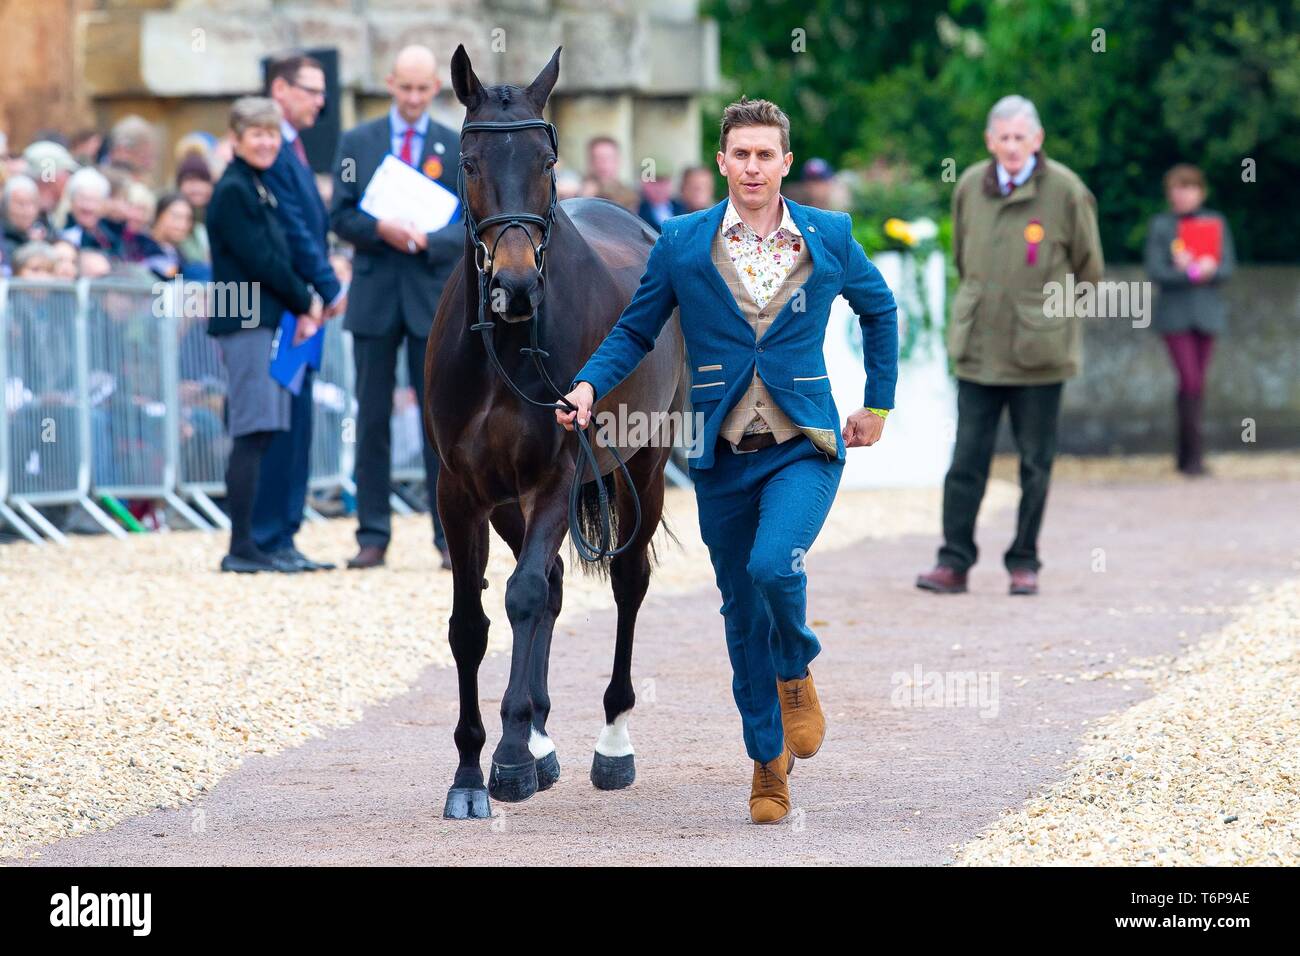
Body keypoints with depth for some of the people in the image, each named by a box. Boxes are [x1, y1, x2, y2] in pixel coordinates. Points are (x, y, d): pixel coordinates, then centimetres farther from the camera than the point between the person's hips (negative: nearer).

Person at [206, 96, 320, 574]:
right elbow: (260, 260, -15)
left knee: (259, 435, 9)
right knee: (252, 435, -10)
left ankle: (248, 546, 12)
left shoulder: (257, 189, 18)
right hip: (246, 322, -10)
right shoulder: (233, 191, -11)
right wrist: (302, 302, -5)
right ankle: (241, 548, -9)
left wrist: (301, 307, 4)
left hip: (265, 319, 10)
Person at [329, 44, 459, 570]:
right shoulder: (357, 142, 8)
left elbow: (472, 225, 1)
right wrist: (380, 230, -16)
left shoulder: (456, 148, 6)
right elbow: (341, 216, 3)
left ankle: (450, 537, 1)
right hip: (374, 295, 1)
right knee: (372, 419, 3)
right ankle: (372, 536, 7)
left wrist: (430, 241, -18)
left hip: (434, 295, -1)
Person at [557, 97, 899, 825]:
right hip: (722, 454, 2)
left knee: (774, 565, -27)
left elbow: (880, 308, 19)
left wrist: (879, 403, 19)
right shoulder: (683, 243, 1)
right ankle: (769, 763, 21)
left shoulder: (831, 238, 2)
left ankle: (796, 673, 5)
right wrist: (588, 387, -10)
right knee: (743, 613, 7)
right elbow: (635, 331, 7)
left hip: (803, 444, -2)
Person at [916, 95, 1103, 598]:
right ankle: (954, 563, 3)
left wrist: (1046, 310, 8)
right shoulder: (970, 187, 4)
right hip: (978, 347, 3)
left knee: (1034, 463, 4)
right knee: (967, 460, 0)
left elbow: (1089, 269, 4)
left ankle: (1024, 563, 12)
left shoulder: (1066, 191, -6)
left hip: (1039, 350, -2)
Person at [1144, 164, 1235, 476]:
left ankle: (1185, 453, 15)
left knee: (1195, 384, 6)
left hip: (1207, 312, 3)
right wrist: (1188, 274, -20)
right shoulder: (1160, 225, 3)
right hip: (1175, 313, -3)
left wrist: (1210, 271, -19)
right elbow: (1155, 271, -6)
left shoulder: (1215, 222, 9)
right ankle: (1193, 454, -10)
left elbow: (1228, 266, 2)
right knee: (1190, 382, -13)